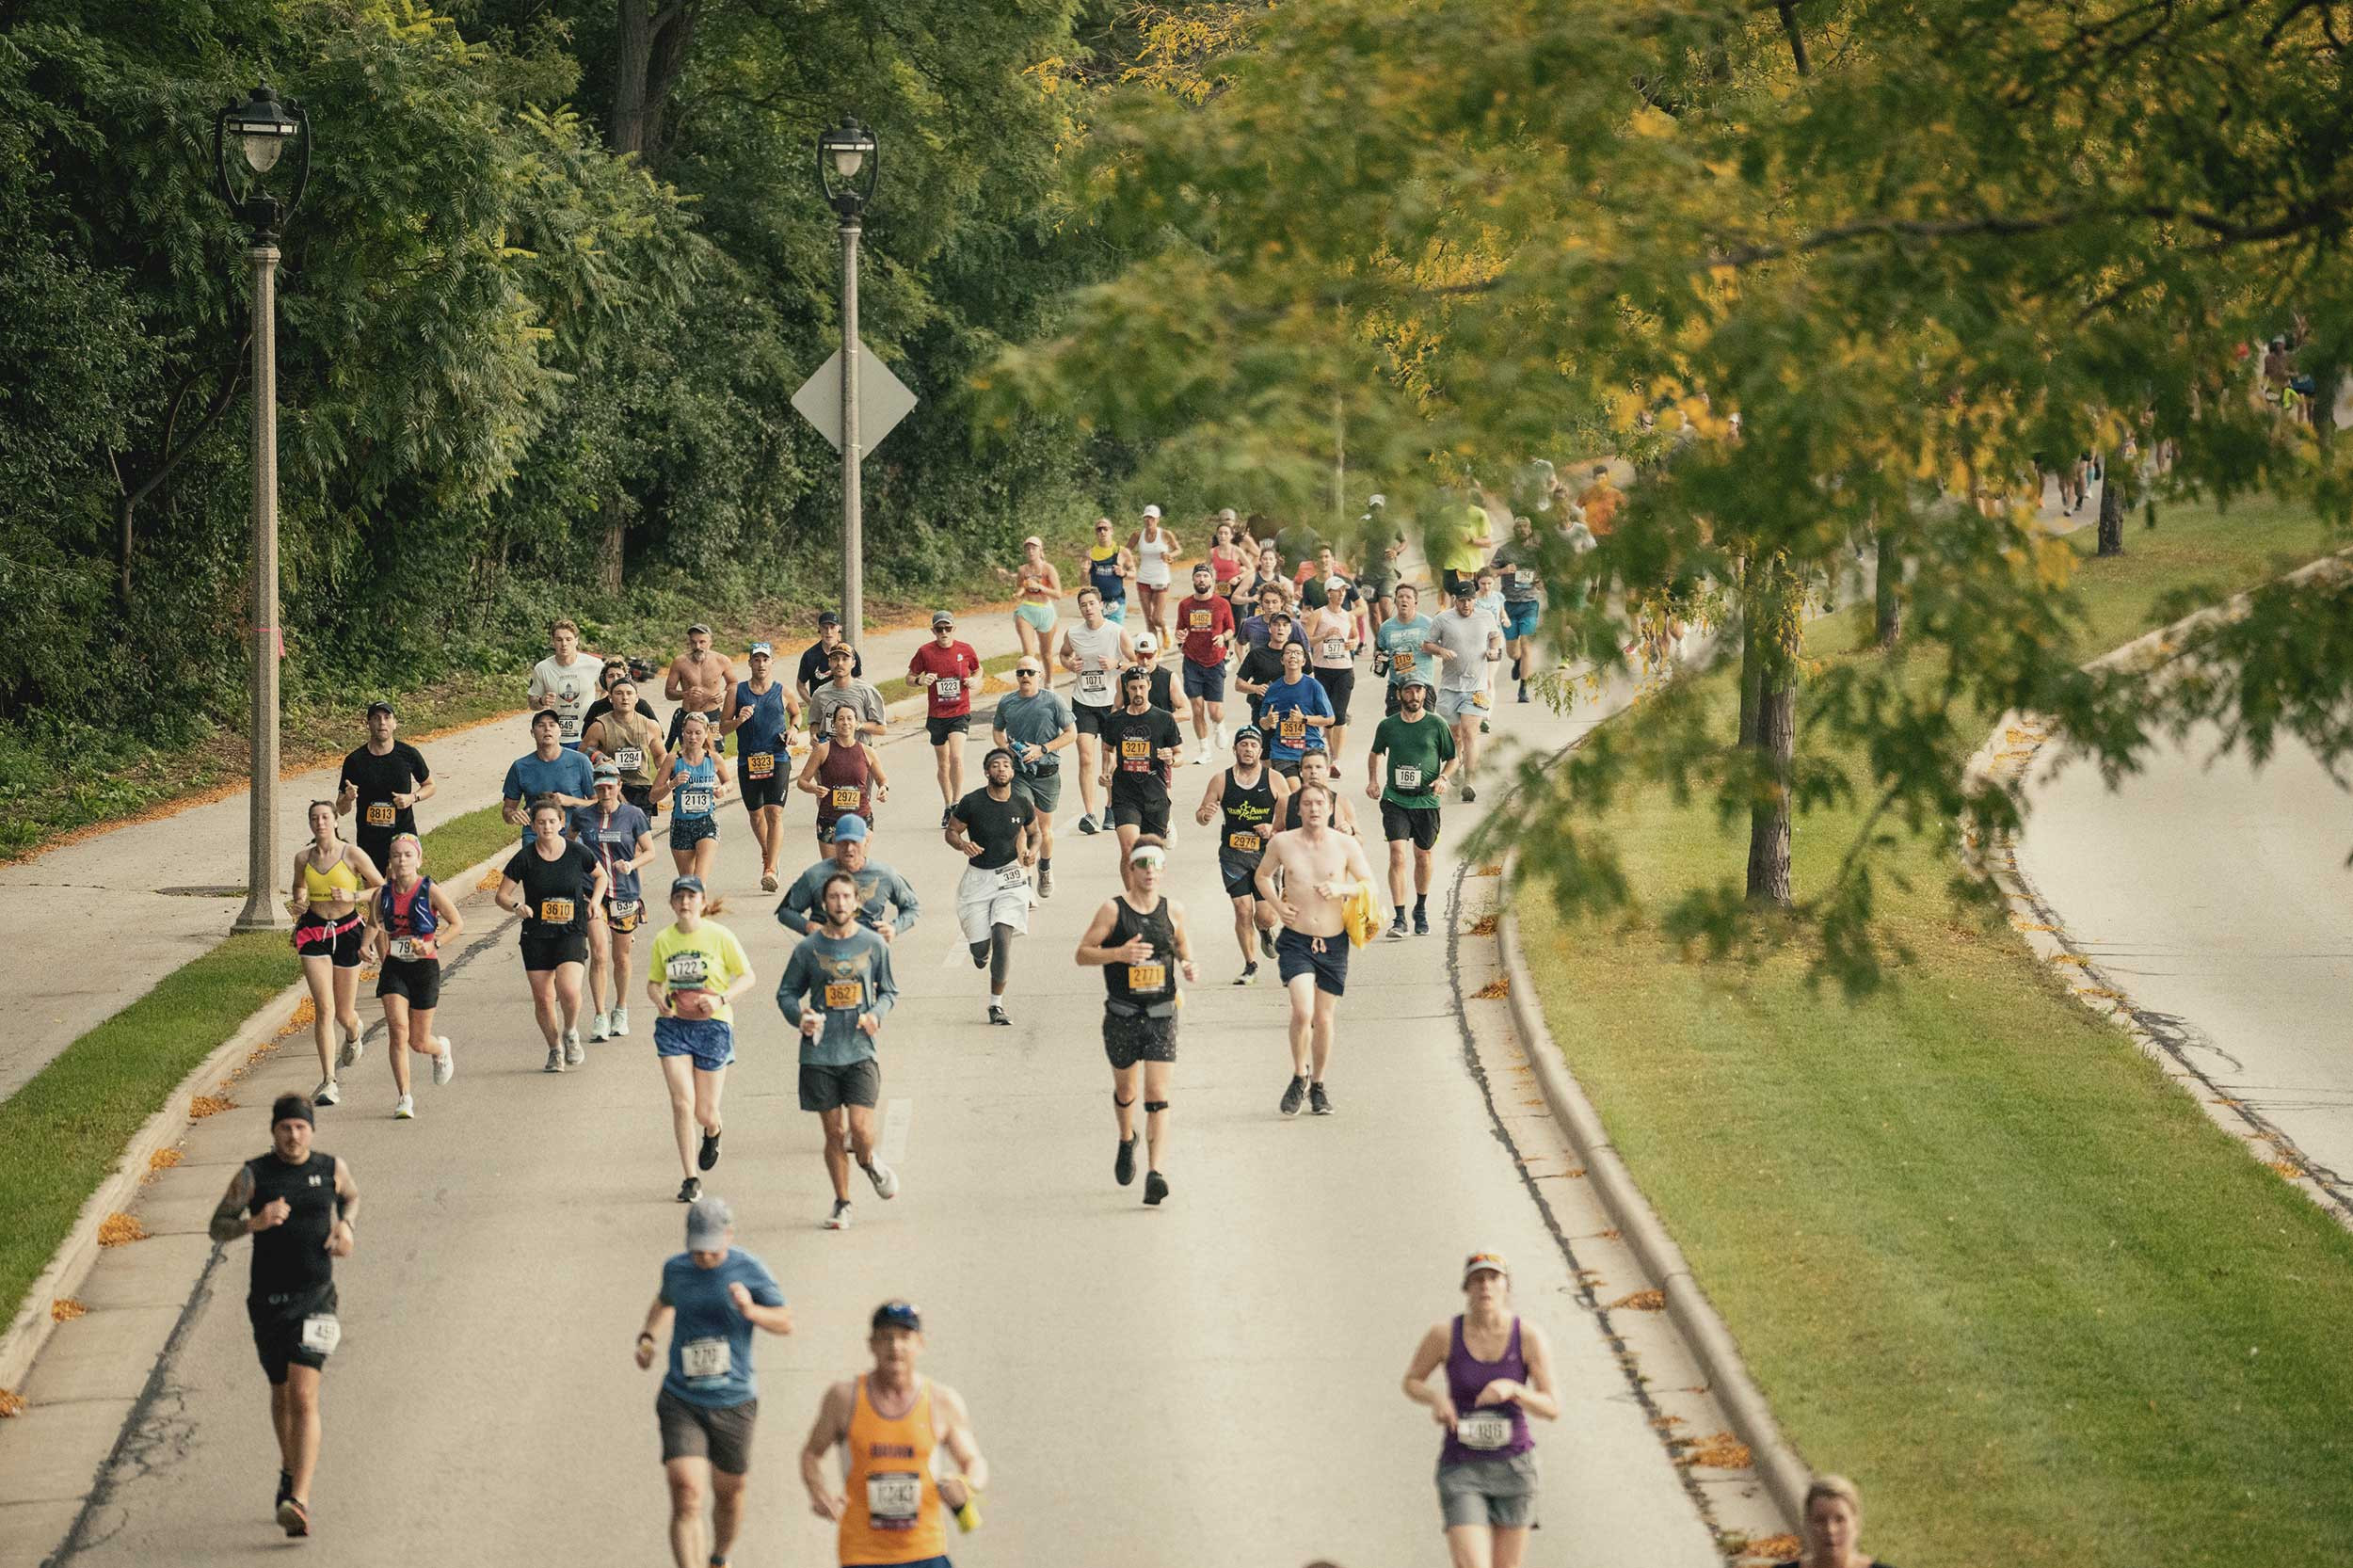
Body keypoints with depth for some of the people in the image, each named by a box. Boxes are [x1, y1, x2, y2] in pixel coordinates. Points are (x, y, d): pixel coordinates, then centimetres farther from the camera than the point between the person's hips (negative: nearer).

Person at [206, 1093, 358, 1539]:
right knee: (281, 1395, 17)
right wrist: (254, 1222, -22)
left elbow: (352, 1196, 24)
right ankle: (291, 1471, 45)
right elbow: (217, 1227, -4)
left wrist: (345, 1226, 3)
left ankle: (299, 1500, -25)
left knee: (304, 1397, -16)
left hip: (315, 1297, -1)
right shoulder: (253, 1175, -3)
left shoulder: (331, 1168, 2)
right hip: (267, 1298, 1)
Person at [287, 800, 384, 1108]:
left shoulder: (353, 855, -7)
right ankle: (328, 1082, -10)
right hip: (314, 934, 1)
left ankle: (353, 1035, 49)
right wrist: (297, 906, -2)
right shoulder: (303, 858, 1)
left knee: (344, 1014, 9)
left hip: (347, 932, -1)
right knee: (324, 1009, -13)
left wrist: (352, 896, -17)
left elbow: (382, 889, -1)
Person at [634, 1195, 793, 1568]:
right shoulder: (676, 1269, 2)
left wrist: (751, 1311, -24)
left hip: (733, 1401, 0)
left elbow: (785, 1323, -5)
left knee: (728, 1493, 16)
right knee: (686, 1496, -15)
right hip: (680, 1403, 0)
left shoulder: (750, 1271, -7)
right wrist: (648, 1336, 7)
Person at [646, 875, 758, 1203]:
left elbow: (748, 976, 0)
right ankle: (690, 1179, -3)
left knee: (705, 1112, 4)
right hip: (673, 1025, 2)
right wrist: (658, 999, -8)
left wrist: (720, 999, -16)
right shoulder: (663, 941, 2)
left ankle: (713, 1133, 44)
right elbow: (653, 982, 15)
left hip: (712, 1025, -2)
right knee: (682, 1103, -12)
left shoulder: (719, 936, -6)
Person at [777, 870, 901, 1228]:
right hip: (819, 1054, 1)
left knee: (860, 1129, -11)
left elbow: (889, 991, 13)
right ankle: (842, 1204, 18)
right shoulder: (808, 949, 2)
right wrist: (800, 1017, -10)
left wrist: (876, 1014, -7)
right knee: (834, 1132, 3)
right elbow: (786, 993, 10)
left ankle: (868, 1162, 24)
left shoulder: (874, 945, 3)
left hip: (860, 1051, -1)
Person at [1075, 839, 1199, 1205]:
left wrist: (1189, 966, -3)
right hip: (1122, 1017, 0)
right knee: (1125, 1090, 17)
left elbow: (1183, 944, 19)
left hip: (1162, 1015, 0)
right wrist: (1118, 953, -23)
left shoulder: (1173, 910, 2)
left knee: (1158, 1095, -11)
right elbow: (1083, 953, -6)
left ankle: (1155, 1172, -18)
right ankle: (1127, 1140, 49)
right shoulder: (1113, 910, -6)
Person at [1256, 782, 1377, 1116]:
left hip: (1333, 942, 1)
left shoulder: (1346, 845, -2)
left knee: (1324, 1019, 7)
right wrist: (1278, 906, 0)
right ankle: (1299, 1077, 3)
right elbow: (1263, 876, 16)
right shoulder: (1283, 843, -1)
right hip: (1295, 940, -1)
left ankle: (1318, 1085, 26)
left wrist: (1341, 888, -19)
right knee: (1303, 1012, -18)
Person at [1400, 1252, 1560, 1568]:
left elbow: (1553, 1409, -9)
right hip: (1461, 1471, -1)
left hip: (1513, 1468, 1)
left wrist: (1511, 1389, -30)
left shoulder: (1531, 1336, -10)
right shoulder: (1444, 1334, -10)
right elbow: (1411, 1383, 7)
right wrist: (1437, 1398, -17)